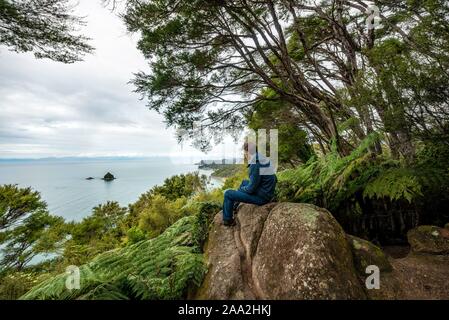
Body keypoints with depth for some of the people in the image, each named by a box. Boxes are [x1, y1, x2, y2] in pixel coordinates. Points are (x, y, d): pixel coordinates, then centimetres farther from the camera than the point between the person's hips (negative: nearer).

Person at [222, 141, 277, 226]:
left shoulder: (255, 165, -25)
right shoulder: (264, 160, 3)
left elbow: (251, 188, -24)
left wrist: (241, 189, -1)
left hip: (261, 197, -9)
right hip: (266, 192, 9)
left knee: (228, 194, -2)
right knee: (244, 182, 31)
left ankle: (228, 220, 17)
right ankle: (233, 206, 41)